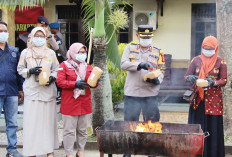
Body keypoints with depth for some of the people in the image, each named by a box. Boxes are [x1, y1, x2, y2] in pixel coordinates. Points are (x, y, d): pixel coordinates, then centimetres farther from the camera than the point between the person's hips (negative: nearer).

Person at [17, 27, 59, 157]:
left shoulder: (51, 53, 12)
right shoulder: (26, 53, 10)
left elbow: (57, 70, 13)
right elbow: (20, 69, 11)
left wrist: (52, 77, -7)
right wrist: (30, 71, -8)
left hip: (48, 91, 1)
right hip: (32, 91, -1)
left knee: (48, 119, 2)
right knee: (32, 120, -4)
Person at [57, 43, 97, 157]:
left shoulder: (88, 67, 14)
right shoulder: (64, 65, 0)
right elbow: (60, 82, -10)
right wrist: (75, 84, -21)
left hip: (85, 104, 5)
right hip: (69, 104, -4)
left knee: (83, 130, 12)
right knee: (69, 130, -1)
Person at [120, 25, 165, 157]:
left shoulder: (158, 52, 11)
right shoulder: (130, 48, 9)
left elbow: (161, 72, 9)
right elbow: (123, 64, -6)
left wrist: (157, 80, -13)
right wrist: (139, 65, -21)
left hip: (151, 94, 1)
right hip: (132, 93, -1)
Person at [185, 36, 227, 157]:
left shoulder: (221, 62, 4)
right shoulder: (196, 60, 7)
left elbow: (224, 81, -1)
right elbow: (186, 76, 7)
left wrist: (213, 83, -21)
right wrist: (190, 78, -17)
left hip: (214, 100, -1)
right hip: (197, 98, 1)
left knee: (213, 128, -2)